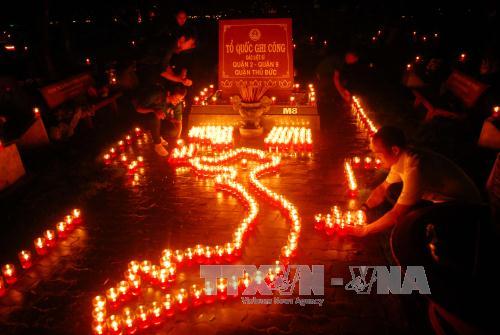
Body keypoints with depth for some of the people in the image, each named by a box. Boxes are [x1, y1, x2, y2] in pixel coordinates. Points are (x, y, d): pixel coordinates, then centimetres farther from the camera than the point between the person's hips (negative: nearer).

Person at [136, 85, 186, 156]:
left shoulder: (178, 104, -18)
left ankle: (158, 136, 9)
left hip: (160, 121, 3)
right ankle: (157, 145, -20)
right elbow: (139, 109, -25)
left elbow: (178, 121, -11)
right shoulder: (156, 95, -30)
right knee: (155, 116, -36)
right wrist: (154, 111, -42)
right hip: (146, 117, -3)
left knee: (174, 131, -22)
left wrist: (178, 138, -26)